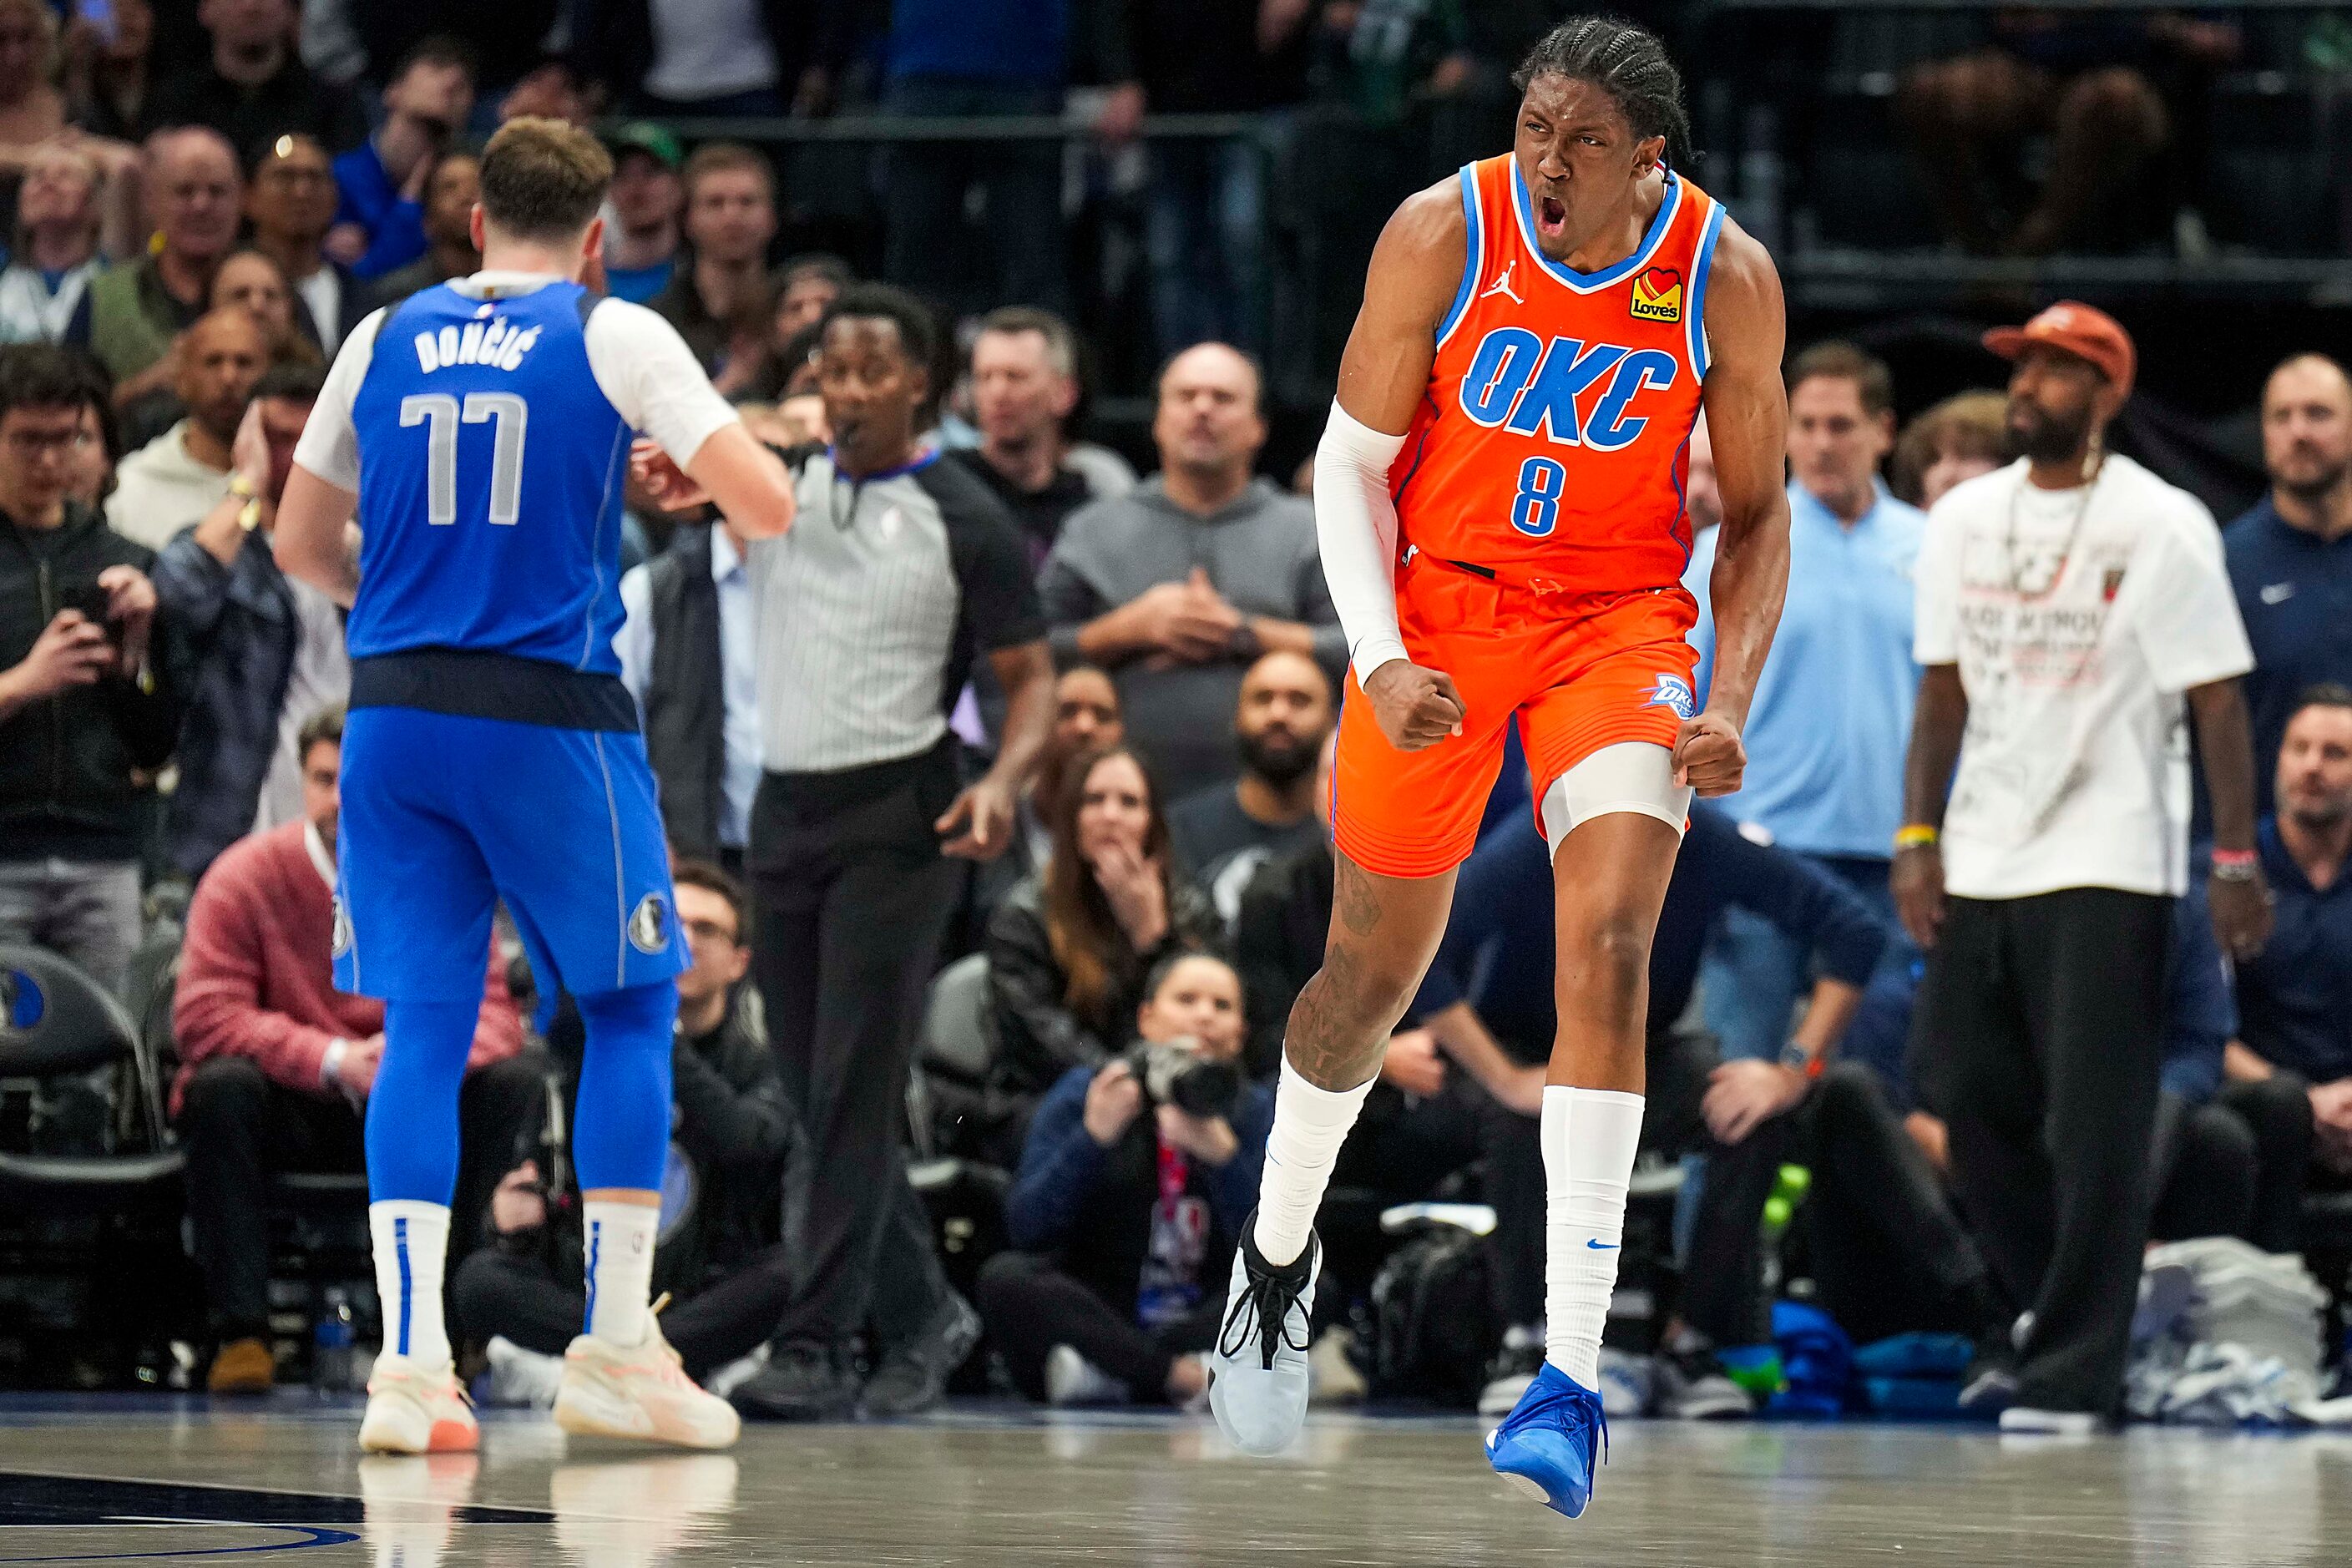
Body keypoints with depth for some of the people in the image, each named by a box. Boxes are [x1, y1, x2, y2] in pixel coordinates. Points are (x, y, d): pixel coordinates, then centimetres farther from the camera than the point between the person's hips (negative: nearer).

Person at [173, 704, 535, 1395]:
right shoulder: (246, 878, -10)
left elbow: (490, 1007, -7)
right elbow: (203, 1015, -20)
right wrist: (332, 1061, -31)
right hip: (283, 1113, -2)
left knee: (512, 1081, -21)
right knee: (222, 1084, -34)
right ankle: (239, 1329, -28)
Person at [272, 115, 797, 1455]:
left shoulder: (384, 340, 10)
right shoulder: (615, 336, -1)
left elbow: (301, 542, 17)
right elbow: (766, 507, -7)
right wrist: (757, 450, 16)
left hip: (395, 712, 3)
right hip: (553, 715, -3)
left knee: (422, 1026, 6)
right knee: (631, 1005, 12)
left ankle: (412, 1360, -4)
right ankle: (614, 1347, 9)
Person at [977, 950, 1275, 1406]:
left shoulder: (1256, 1111, 5)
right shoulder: (1082, 1093, 1)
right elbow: (1026, 1228, -10)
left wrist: (1222, 1153, -26)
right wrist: (1093, 1137, -23)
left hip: (1196, 1328, 1)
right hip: (1094, 1314, -1)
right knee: (1006, 1278, -29)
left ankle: (1102, 1374, -28)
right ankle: (1188, 1378, -31)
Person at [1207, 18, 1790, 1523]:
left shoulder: (1728, 278, -12)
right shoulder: (1444, 234, -15)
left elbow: (1758, 510, 1)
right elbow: (1351, 459, -5)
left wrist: (1731, 699, -13)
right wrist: (1378, 658, -17)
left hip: (1620, 619, 0)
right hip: (1441, 599, 0)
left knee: (1609, 949, -20)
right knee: (1374, 976, 9)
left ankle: (1572, 1381, -23)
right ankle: (1278, 1255, 40)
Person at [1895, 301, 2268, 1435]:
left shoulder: (2161, 526, -6)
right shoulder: (1964, 520, 9)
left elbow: (2216, 701, -6)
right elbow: (1943, 690, 13)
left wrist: (2236, 860, -9)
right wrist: (1917, 839, 5)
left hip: (2106, 869, -6)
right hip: (1976, 864, 6)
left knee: (2094, 1128, -7)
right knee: (1976, 1106, 7)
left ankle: (2073, 1376, -5)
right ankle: (2063, 1315, 24)